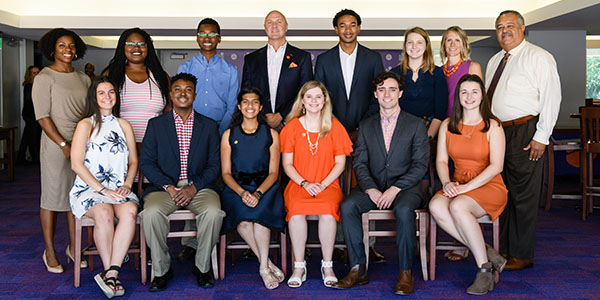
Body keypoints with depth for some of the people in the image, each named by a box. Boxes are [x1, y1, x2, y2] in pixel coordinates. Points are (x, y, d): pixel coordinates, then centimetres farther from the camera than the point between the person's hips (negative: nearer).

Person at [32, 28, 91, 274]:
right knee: (53, 195, 2)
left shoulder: (83, 78, 12)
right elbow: (42, 117, -10)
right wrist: (64, 145, -15)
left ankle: (73, 247, 21)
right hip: (55, 144, -5)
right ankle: (49, 251, 13)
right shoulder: (45, 78, -3)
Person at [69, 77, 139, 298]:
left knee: (130, 211, -32)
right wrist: (103, 190, -12)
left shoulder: (123, 125, 18)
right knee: (104, 214, -36)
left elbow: (133, 161, 18)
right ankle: (110, 271, -21)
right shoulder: (86, 125, 6)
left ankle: (111, 273, -31)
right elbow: (76, 164, -4)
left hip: (119, 190, 3)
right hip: (89, 189, -3)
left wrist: (127, 185, -2)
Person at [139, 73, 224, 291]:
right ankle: (162, 269, -9)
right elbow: (146, 162, 3)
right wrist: (169, 187, -12)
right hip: (165, 187, 0)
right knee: (151, 213, -31)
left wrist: (193, 187, -12)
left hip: (199, 187, 0)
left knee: (213, 212, -31)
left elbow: (214, 165, 5)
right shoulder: (156, 124, 10)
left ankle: (202, 267, -8)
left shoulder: (209, 126, 11)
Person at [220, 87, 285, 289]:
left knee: (259, 211, -32)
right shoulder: (229, 135, 10)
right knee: (242, 216, -31)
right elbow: (226, 173, 5)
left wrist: (258, 193, -17)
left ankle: (264, 267, -18)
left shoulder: (271, 134, 8)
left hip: (265, 187, 0)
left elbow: (273, 172, 3)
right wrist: (242, 192, -15)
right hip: (236, 187, 1)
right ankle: (267, 263, -16)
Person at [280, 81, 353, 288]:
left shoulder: (334, 126, 8)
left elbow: (340, 163, 6)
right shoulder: (292, 127, 8)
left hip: (328, 185, 0)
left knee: (327, 212, -32)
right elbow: (287, 164, 6)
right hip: (298, 184, 1)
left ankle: (327, 266, -15)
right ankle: (299, 266, -18)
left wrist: (323, 184, -9)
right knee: (296, 212, -32)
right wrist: (304, 183, -9)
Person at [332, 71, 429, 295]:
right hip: (373, 187, 3)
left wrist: (395, 189, -15)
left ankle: (405, 273, -20)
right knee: (348, 206, -26)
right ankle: (358, 269, -17)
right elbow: (360, 163, 7)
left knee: (403, 209, -35)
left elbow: (420, 165, -2)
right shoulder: (365, 126, 14)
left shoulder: (416, 125, 6)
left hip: (404, 187, -2)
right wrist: (371, 189, -12)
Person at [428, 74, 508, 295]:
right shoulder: (447, 125, 10)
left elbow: (496, 166, -10)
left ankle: (484, 269, -19)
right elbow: (441, 160, 8)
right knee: (436, 206, -29)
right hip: (458, 187, 4)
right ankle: (486, 253, -19)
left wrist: (466, 187, -20)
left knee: (458, 206, -35)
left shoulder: (492, 126, -3)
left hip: (489, 187, -4)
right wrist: (447, 183, -13)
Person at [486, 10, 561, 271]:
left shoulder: (538, 57, -4)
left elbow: (551, 98, -10)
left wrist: (541, 137, -15)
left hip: (525, 133, -7)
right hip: (497, 131, 7)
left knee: (523, 195, -2)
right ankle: (503, 249, 23)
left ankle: (522, 256, 8)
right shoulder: (495, 61, 18)